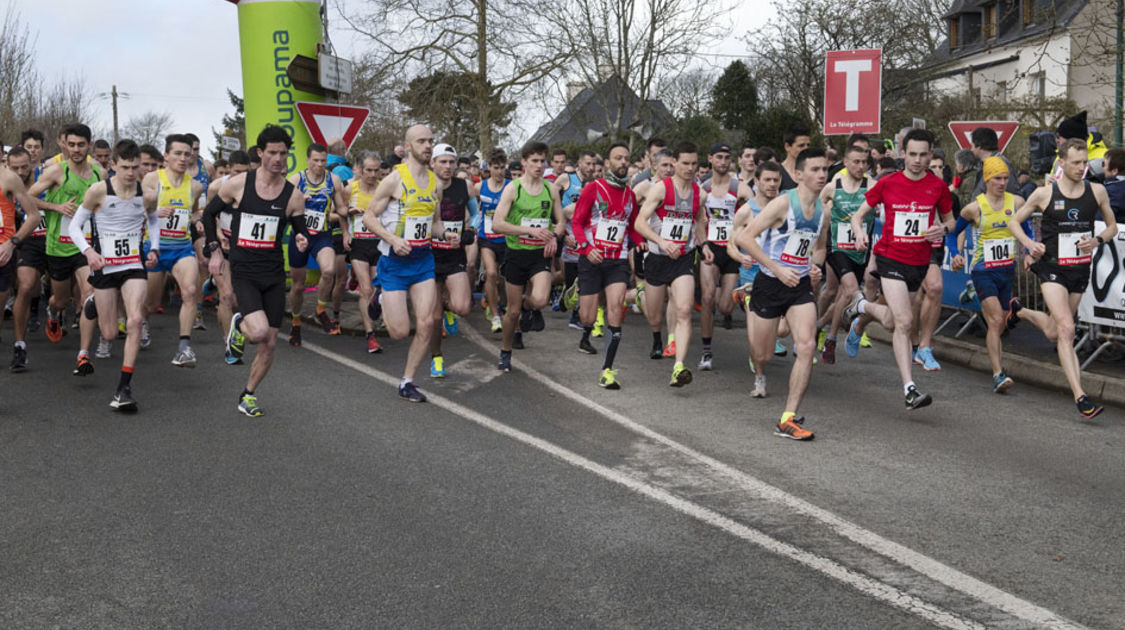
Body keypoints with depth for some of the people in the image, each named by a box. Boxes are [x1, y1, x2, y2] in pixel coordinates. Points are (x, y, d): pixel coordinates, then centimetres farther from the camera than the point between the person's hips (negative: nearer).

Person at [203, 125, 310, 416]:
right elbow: (209, 213, 10)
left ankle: (248, 396, 27)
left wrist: (302, 241, -14)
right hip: (244, 273, -3)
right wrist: (214, 250, 3)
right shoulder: (238, 184, -4)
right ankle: (238, 325, 13)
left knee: (269, 344, 5)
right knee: (259, 332, -24)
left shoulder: (293, 195, 1)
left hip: (275, 275, 3)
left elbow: (301, 231, 9)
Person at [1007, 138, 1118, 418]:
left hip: (1081, 269, 4)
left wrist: (1097, 240, -9)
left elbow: (1112, 226, 12)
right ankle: (1080, 396, -18)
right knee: (1066, 329, -18)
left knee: (1054, 332, 17)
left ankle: (1019, 311, 49)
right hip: (1052, 269, -4)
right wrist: (1029, 243, -13)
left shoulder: (1097, 191, 0)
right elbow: (1014, 221, 5)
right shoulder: (1044, 193, -7)